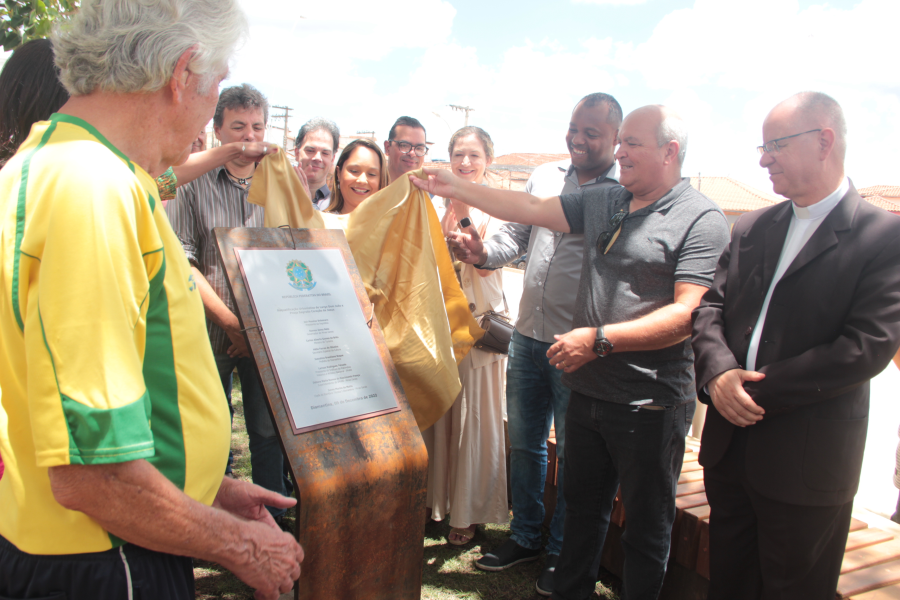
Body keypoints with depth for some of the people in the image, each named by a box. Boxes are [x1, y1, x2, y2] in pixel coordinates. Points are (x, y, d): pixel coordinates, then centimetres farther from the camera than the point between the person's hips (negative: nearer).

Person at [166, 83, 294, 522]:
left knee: (270, 430, 6)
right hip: (210, 333, -1)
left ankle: (272, 516, 23)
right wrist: (229, 320, -14)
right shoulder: (192, 183, 2)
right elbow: (183, 262, -6)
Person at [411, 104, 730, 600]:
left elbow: (688, 314, -19)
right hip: (588, 389, 6)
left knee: (646, 529, 10)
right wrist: (457, 189, 10)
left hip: (649, 404, -6)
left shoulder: (701, 220, -11)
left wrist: (599, 339, -22)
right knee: (582, 508, 21)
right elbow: (531, 209, 13)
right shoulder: (602, 203, 10)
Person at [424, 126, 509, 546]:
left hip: (480, 320, -3)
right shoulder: (437, 203, 9)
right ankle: (432, 498, 28)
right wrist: (448, 217, -8)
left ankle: (468, 511, 19)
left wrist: (466, 211, -21)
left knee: (474, 417, 3)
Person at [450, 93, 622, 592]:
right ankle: (524, 536, 37)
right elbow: (517, 232, 15)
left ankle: (561, 552, 30)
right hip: (527, 335, 5)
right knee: (523, 443, 17)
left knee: (571, 454, 10)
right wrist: (484, 252, -6)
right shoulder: (545, 176, 9)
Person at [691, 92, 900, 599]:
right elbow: (711, 308, 5)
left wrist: (759, 391, -18)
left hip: (806, 463, -5)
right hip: (729, 443, 5)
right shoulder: (751, 228, 9)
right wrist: (719, 372, -15)